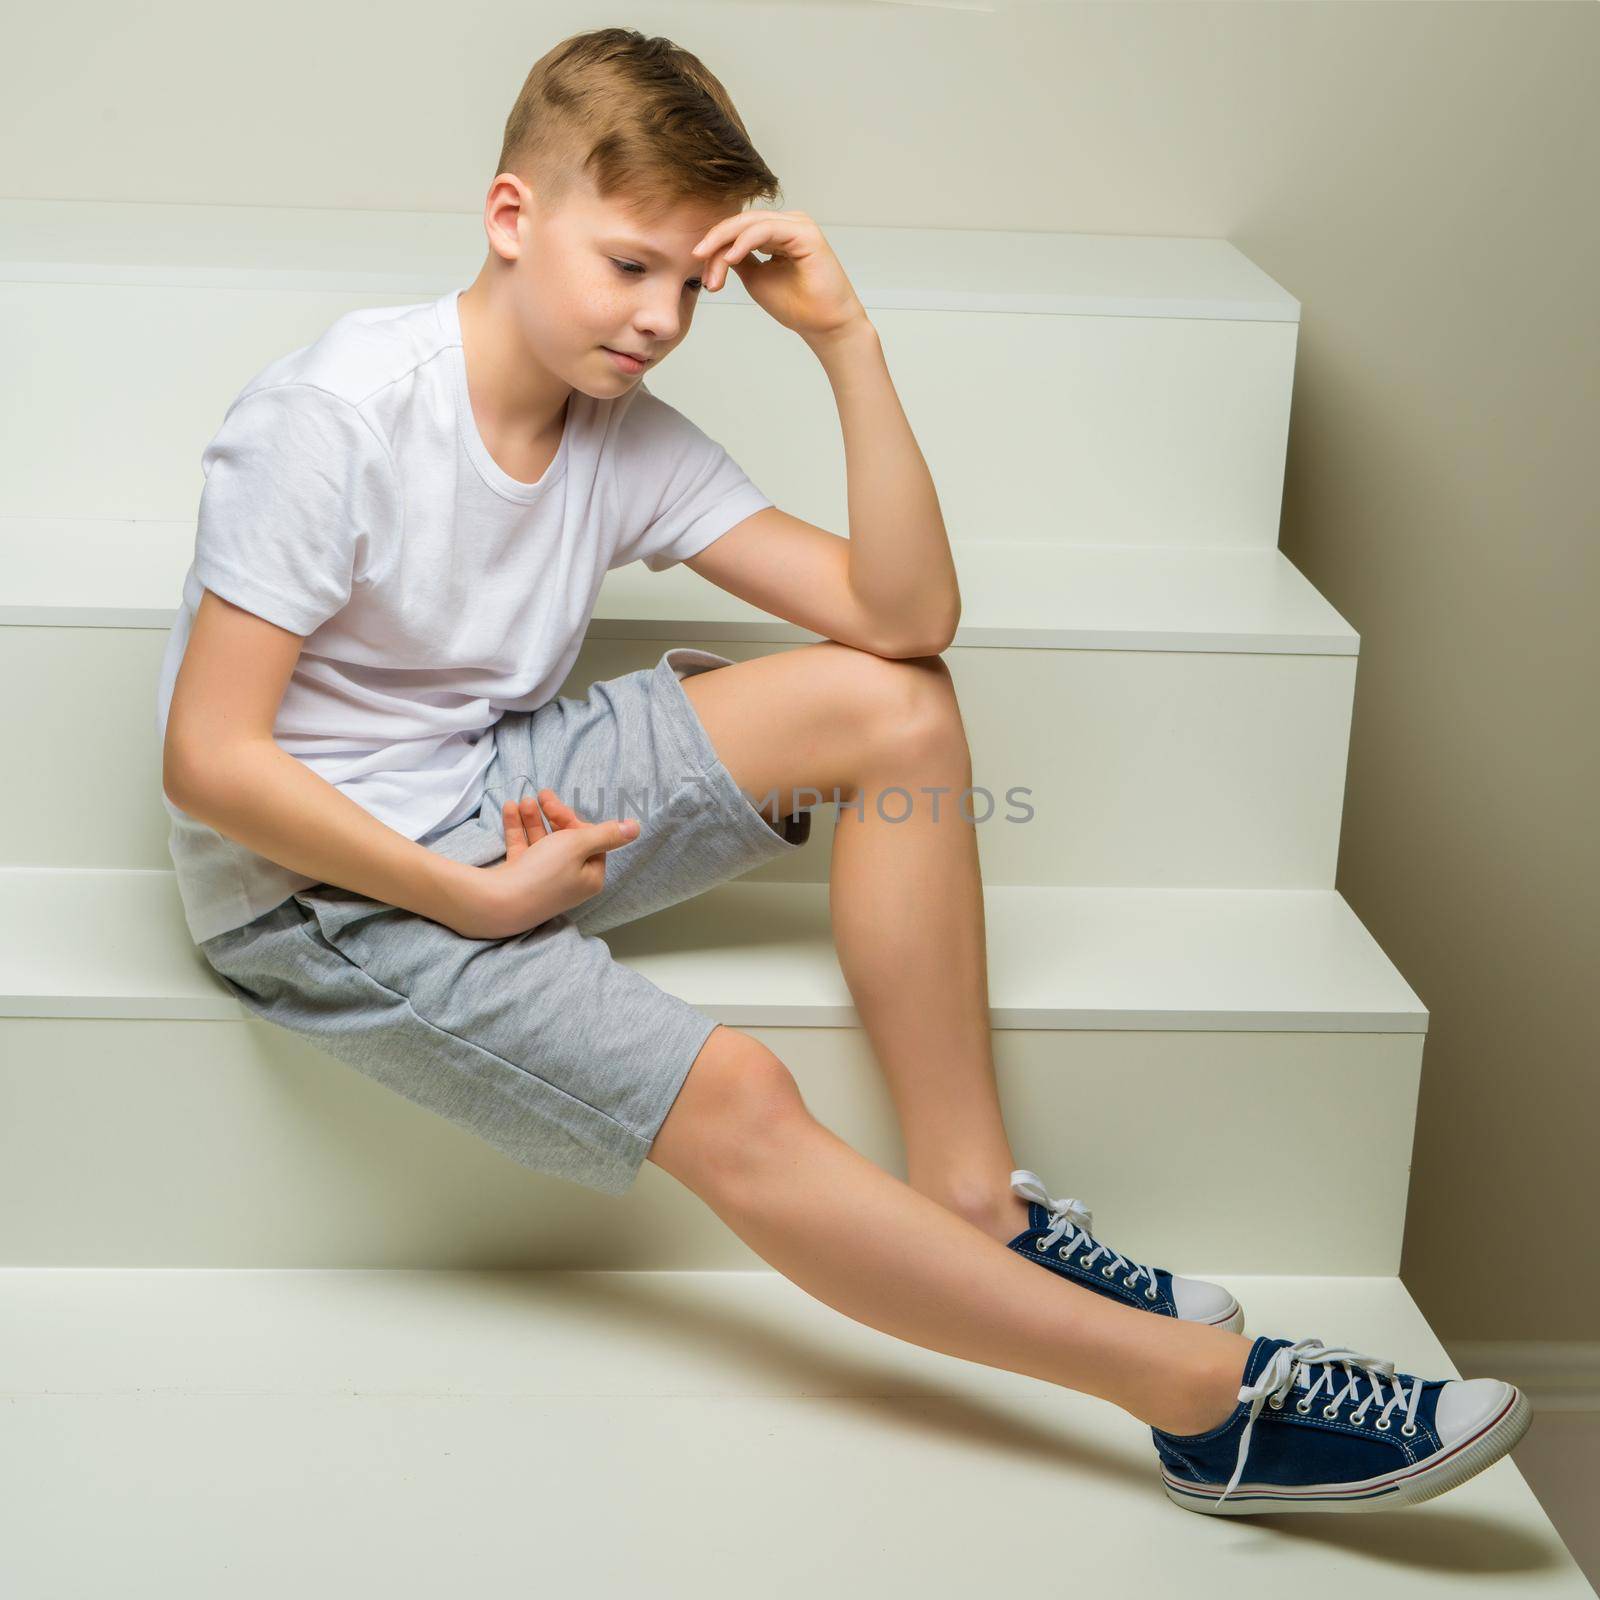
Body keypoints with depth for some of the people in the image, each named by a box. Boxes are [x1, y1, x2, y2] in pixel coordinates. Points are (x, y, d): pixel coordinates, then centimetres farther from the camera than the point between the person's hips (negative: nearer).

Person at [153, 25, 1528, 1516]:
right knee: (731, 1098, -23)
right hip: (313, 879, -7)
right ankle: (1208, 1392, -18)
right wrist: (474, 895, -21)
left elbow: (904, 614, -9)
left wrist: (844, 336, -16)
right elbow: (209, 762, -22)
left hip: (491, 799, 7)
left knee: (892, 702, -10)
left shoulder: (628, 439, -2)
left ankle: (972, 1198, -6)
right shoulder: (333, 415, -20)